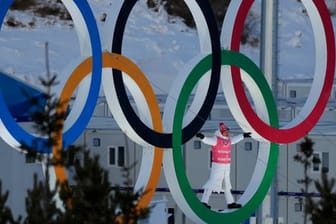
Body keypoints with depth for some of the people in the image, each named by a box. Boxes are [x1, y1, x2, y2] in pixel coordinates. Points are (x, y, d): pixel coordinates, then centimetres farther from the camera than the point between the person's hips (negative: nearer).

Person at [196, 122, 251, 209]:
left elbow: (234, 139, 33)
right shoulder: (216, 139, -12)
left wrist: (243, 136, 45)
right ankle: (204, 201, -9)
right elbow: (208, 140, -30)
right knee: (212, 182, -11)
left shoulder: (228, 140, 13)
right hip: (217, 165, -8)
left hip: (226, 165, 8)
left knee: (227, 184, 15)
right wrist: (202, 137, -51)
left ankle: (230, 203, 23)